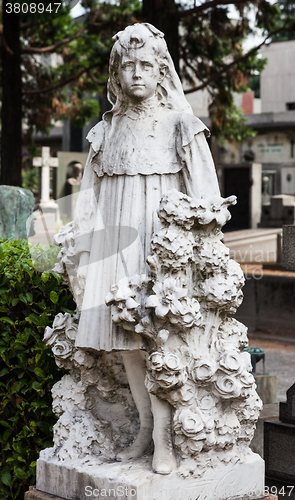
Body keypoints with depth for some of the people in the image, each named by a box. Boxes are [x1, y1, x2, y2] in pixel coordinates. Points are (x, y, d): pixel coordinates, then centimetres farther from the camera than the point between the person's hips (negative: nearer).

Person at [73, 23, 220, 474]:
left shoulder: (181, 125, 0)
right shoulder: (106, 131, 11)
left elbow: (203, 193, -2)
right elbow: (91, 197, 14)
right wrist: (85, 258, 10)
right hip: (116, 242, 4)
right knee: (126, 341, 3)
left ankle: (163, 437, -5)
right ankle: (145, 428, 13)